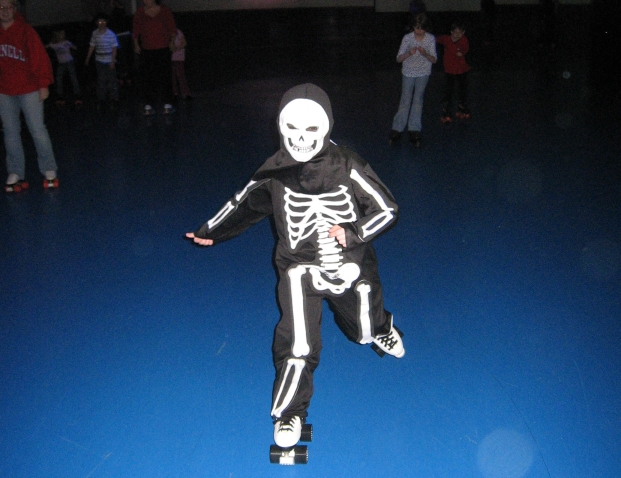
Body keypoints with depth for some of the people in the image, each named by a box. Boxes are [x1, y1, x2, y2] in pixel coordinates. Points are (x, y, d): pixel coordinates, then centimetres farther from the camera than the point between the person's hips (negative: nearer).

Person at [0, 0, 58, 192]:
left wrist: (44, 84, -12)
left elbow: (40, 58, -9)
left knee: (38, 130, -1)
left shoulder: (26, 31, -6)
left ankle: (49, 170, 7)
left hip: (29, 90, -4)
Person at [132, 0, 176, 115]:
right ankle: (148, 105, 5)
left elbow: (173, 29, 8)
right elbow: (136, 30, 11)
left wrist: (171, 42, 2)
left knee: (164, 77, -2)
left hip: (163, 49, -1)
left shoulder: (165, 11, 0)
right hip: (146, 51, 2)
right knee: (147, 78, 1)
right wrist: (136, 44, 6)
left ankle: (167, 104, 3)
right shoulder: (140, 13, 3)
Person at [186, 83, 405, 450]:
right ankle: (290, 414, 13)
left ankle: (381, 329, 64)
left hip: (351, 266, 1)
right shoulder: (274, 172, -11)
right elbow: (245, 205, 8)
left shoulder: (348, 168, -18)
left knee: (364, 330, 23)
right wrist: (211, 232, 17)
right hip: (300, 268, 0)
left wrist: (352, 232, -26)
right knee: (297, 347, -14)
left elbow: (388, 210, -12)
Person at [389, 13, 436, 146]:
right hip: (408, 73, -1)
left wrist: (425, 54, -28)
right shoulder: (407, 38, -11)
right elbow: (399, 59, -10)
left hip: (423, 74, 1)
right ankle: (397, 129, 9)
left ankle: (414, 130, 8)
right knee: (405, 101, 0)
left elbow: (434, 60, -7)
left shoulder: (431, 39, -8)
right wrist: (409, 53, -30)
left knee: (418, 101, 3)